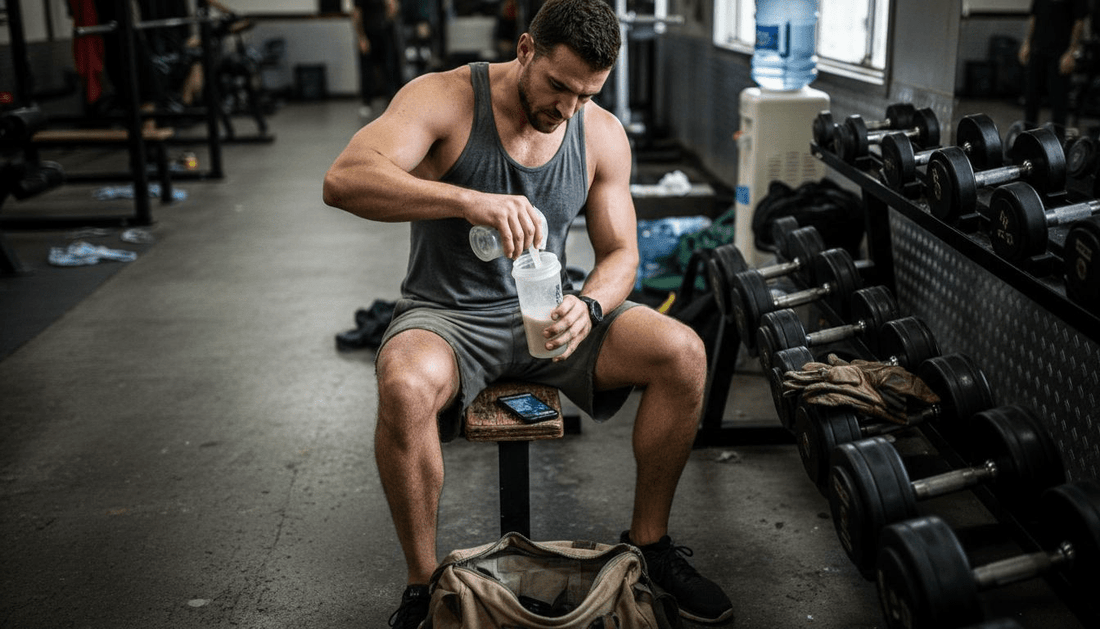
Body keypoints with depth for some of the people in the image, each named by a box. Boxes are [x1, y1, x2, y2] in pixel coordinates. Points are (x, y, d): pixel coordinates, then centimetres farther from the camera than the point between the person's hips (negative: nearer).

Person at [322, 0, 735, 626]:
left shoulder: (603, 134, -1)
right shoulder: (445, 98, -15)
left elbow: (620, 252, 2)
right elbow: (344, 180, -31)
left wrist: (588, 308, -23)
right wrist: (472, 202, -46)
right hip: (449, 314, -4)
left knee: (683, 353, -17)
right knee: (406, 387, -38)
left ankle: (648, 540, 4)